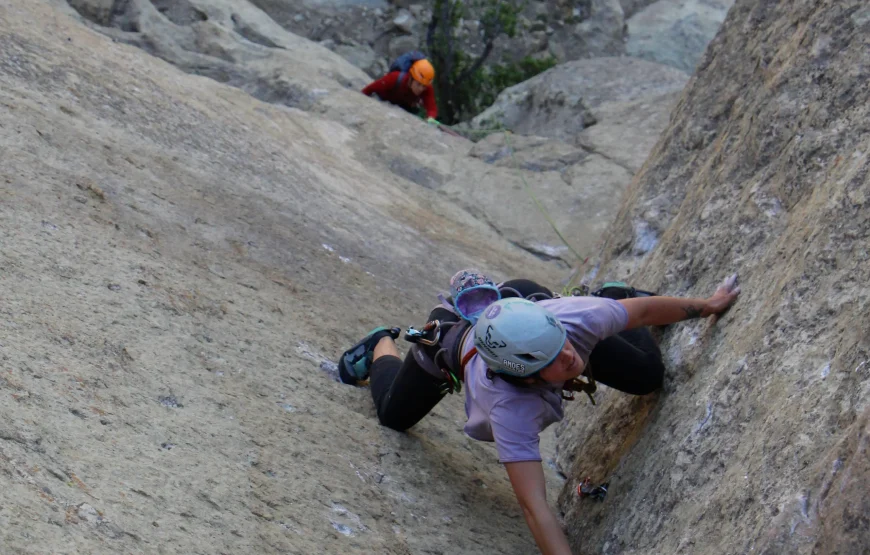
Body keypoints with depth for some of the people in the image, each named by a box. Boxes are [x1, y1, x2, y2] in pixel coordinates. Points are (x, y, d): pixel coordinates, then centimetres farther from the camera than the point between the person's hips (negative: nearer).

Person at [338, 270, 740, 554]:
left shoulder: (576, 316, -43)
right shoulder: (509, 412, -50)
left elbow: (643, 309, -21)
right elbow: (535, 509, -53)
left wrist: (705, 306, -7)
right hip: (454, 334, -2)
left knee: (647, 377, 5)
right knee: (393, 415, 24)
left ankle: (612, 295, 35)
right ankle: (382, 346, 55)